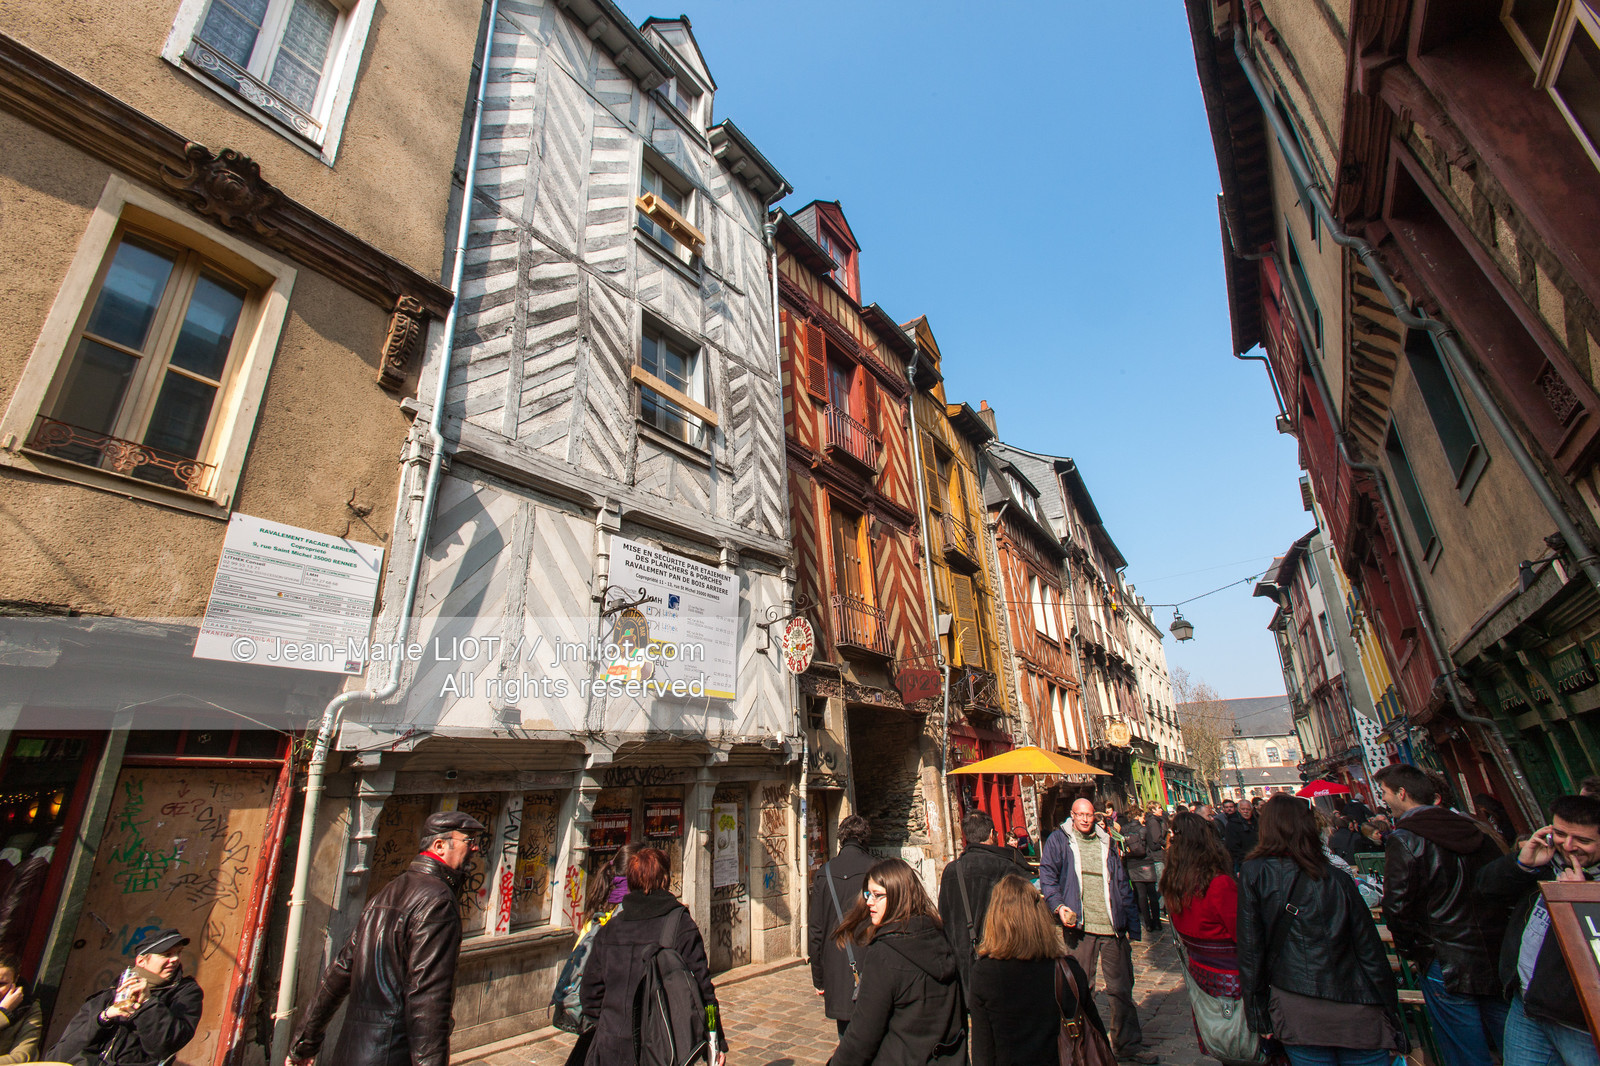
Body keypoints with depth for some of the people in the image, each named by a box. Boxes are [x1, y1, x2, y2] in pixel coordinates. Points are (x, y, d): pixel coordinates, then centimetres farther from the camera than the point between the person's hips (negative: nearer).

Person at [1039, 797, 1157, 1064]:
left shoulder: (1106, 843, 12)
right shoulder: (1059, 840, 1)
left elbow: (1122, 885, 15)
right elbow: (1047, 874, -4)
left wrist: (1131, 924, 10)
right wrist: (1058, 905, -18)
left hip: (1112, 926, 3)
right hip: (1079, 925, -3)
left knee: (1121, 987, 10)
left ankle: (1128, 1044, 25)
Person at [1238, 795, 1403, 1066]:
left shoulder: (1253, 873, -8)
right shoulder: (1338, 878, -3)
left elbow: (1250, 948, -7)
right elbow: (1370, 953, 1)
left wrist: (1258, 1015, 3)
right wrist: (1393, 1023, 13)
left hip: (1297, 1013, -1)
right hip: (1357, 1012, 2)